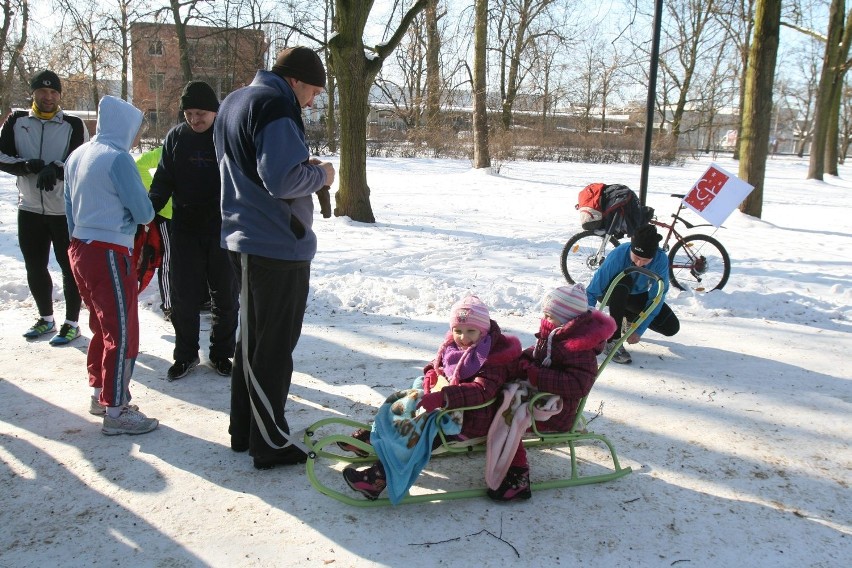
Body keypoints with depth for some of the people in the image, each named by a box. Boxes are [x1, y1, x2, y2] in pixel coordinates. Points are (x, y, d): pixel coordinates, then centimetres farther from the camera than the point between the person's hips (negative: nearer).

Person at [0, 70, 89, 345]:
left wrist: (55, 168, -29)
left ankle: (71, 323, 17)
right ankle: (46, 318, 32)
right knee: (35, 267, 14)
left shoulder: (74, 125, -4)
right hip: (29, 209, 4)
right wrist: (28, 165, -19)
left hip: (66, 211, -4)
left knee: (70, 268, 4)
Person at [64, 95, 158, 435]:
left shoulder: (77, 156, 10)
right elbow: (143, 211, -12)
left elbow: (70, 206, 16)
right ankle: (116, 412, 2)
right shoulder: (118, 158, -15)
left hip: (80, 250, 9)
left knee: (103, 327, 20)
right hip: (110, 254, -9)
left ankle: (100, 394, 31)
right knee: (122, 333, -2)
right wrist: (147, 215, 10)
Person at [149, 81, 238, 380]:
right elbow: (163, 180, 6)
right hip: (185, 229, 2)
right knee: (184, 296, 4)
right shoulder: (176, 137, 3)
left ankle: (221, 353, 22)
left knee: (225, 296, 7)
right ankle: (185, 354, 20)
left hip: (224, 230, -1)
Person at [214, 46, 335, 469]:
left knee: (254, 338, 18)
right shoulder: (275, 105, -16)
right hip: (279, 244, -10)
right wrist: (320, 175, -6)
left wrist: (302, 167, 12)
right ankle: (270, 443, 9)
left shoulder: (234, 102, 16)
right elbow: (283, 180, -25)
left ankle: (244, 430, 29)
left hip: (247, 239, 10)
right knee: (274, 345, -1)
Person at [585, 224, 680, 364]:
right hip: (610, 293, -3)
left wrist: (640, 330, -27)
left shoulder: (661, 259, -28)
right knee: (624, 282, -39)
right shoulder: (618, 255, -36)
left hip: (637, 296, 3)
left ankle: (629, 317, 15)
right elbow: (592, 292, -34)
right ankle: (613, 341, -31)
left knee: (672, 327, -12)